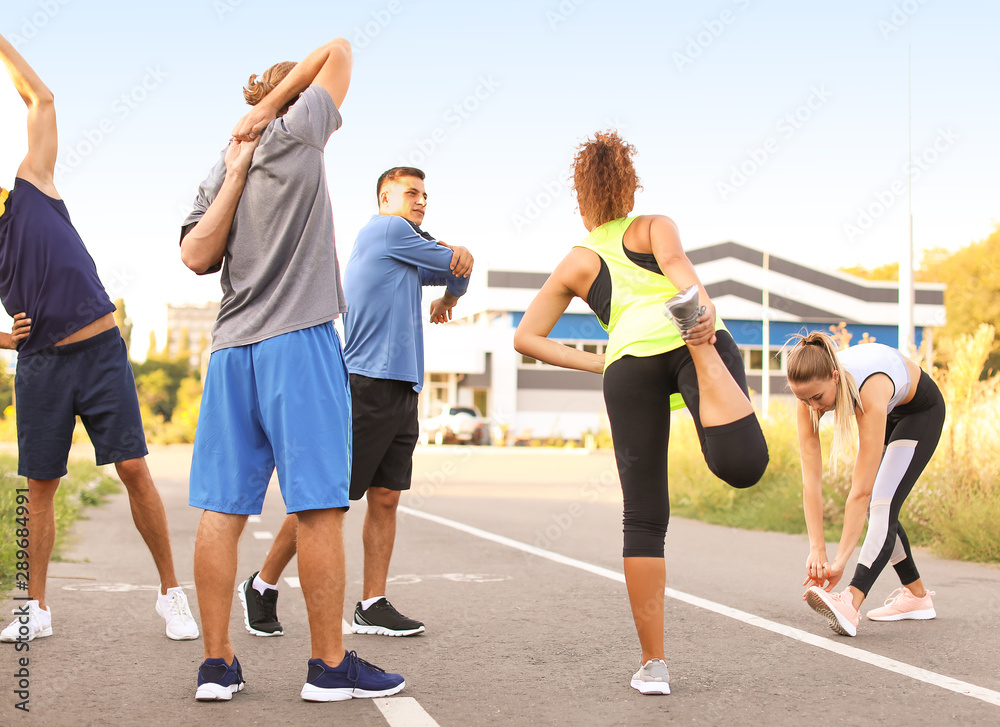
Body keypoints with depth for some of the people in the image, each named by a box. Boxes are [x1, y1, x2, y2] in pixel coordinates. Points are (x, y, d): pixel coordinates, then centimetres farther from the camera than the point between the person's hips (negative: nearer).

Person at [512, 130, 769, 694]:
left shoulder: (574, 265, 33)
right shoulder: (655, 225, 29)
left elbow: (526, 338, 29)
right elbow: (674, 259, 5)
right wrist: (705, 310, -12)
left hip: (629, 363, 1)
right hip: (689, 338, -1)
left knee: (644, 521, 6)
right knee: (742, 466, -20)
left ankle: (653, 663, 5)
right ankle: (701, 344, -33)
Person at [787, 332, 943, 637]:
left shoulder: (870, 391, -45)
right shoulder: (811, 391, -30)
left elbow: (861, 489, -44)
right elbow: (811, 478, -31)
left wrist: (840, 560, -45)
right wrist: (817, 549, -37)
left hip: (921, 409, -6)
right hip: (886, 413, 6)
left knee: (883, 504, -23)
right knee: (876, 508, 6)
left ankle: (851, 603, -38)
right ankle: (917, 595, 20)